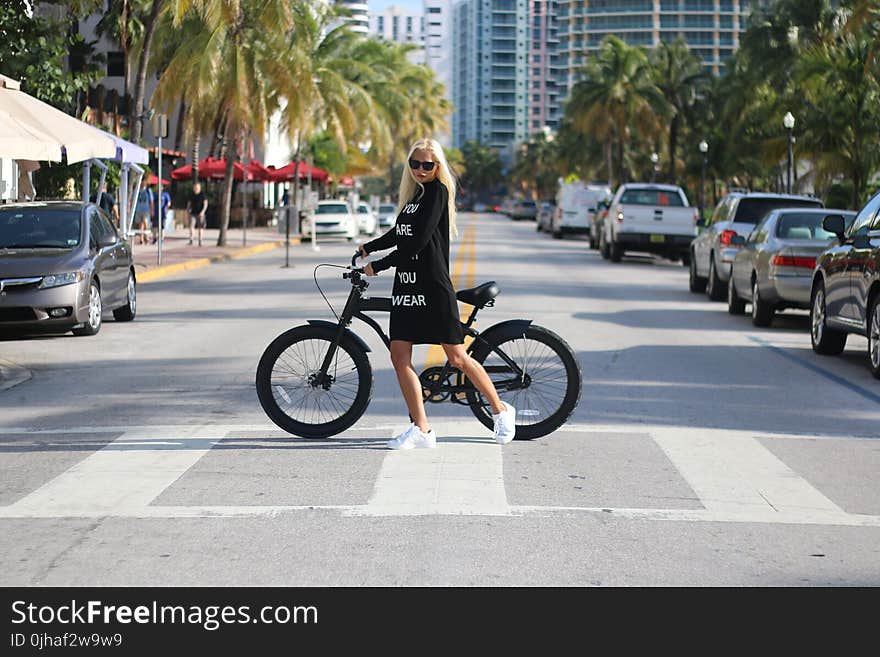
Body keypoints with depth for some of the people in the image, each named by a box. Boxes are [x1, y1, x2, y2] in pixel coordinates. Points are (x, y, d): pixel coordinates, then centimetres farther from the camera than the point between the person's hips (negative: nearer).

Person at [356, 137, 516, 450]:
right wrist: (369, 247, 27)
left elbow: (417, 242, -17)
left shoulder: (437, 191, -10)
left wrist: (378, 265, -13)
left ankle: (501, 411, 16)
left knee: (457, 357, -2)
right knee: (399, 358, -1)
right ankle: (421, 430, 3)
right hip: (405, 286, 8)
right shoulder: (413, 194, 15)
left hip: (434, 287, -8)